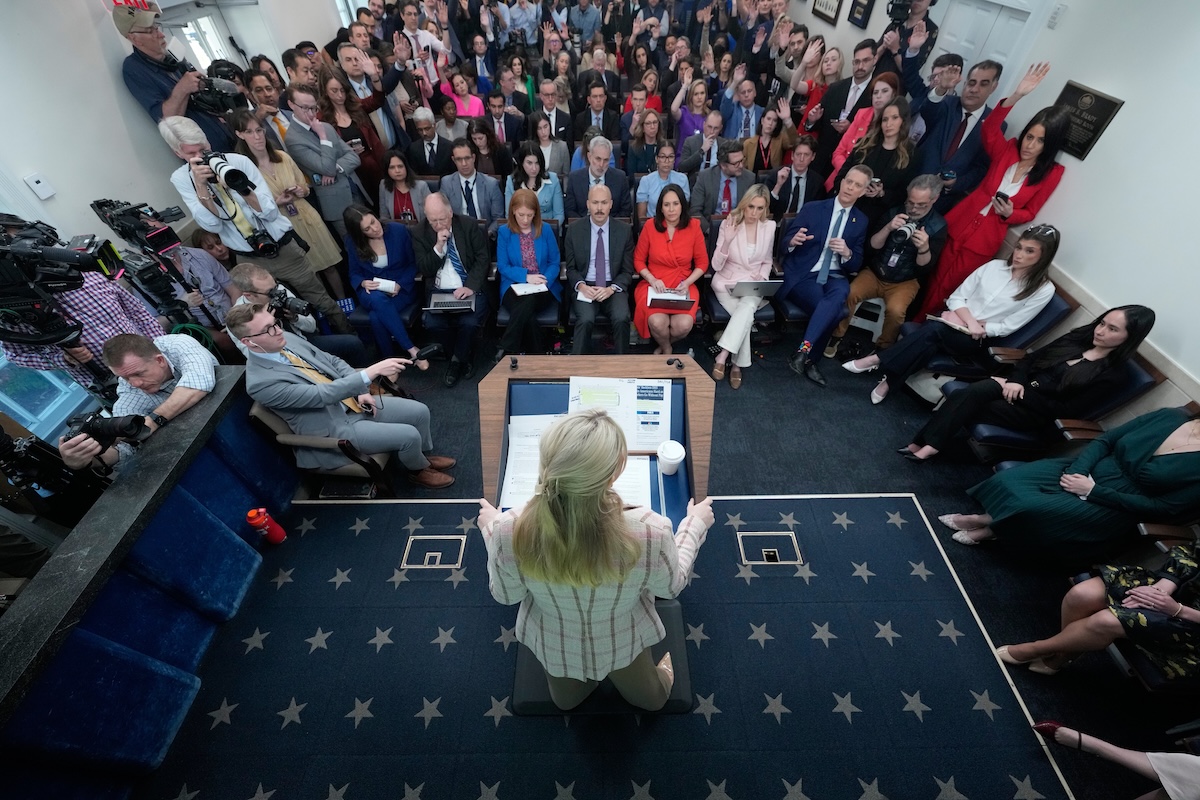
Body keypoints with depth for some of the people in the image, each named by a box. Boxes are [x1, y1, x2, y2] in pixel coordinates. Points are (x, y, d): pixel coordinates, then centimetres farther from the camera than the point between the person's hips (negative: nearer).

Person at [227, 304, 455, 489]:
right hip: (336, 427, -7)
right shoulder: (260, 383, -23)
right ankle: (419, 469, 15)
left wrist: (361, 391, -6)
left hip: (353, 403, 8)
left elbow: (333, 362, 8)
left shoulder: (287, 340, -1)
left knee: (419, 412, 0)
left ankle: (422, 455, 27)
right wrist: (372, 371, -39)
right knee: (408, 435, -17)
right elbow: (322, 394, -31)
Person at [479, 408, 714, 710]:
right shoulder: (649, 533, -41)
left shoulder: (510, 533, -38)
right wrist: (695, 523, 0)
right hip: (620, 645, 0)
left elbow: (506, 595, -14)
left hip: (553, 647, 1)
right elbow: (671, 586, -16)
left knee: (566, 700, 39)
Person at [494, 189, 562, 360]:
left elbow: (554, 262, 5)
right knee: (527, 314, -33)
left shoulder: (545, 229, 5)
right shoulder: (504, 232, 3)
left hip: (543, 288, 0)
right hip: (514, 286, 0)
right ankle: (537, 353, -18)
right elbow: (503, 266, -1)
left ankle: (505, 351, -27)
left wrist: (545, 281, -15)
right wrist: (526, 276, -17)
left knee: (527, 303, -34)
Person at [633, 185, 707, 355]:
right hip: (654, 286, -1)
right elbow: (638, 260, 5)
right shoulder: (650, 226, -2)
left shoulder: (693, 226, 1)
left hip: (683, 287, 1)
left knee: (683, 325, -26)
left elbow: (702, 262, 6)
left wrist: (687, 282, -10)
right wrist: (652, 280, -11)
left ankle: (662, 346, 12)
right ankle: (666, 349, 8)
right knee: (657, 323, -30)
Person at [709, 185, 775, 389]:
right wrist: (727, 240, -24)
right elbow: (716, 266, -9)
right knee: (746, 316, -29)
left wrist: (761, 277, -6)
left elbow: (766, 262, 15)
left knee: (747, 307, -33)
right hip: (727, 282, -2)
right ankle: (738, 364, -19)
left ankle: (722, 357, -34)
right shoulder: (728, 224, -5)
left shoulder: (769, 227, 3)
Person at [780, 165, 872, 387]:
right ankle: (810, 359, -18)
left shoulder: (861, 221, 12)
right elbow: (785, 245, 0)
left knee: (839, 296, -35)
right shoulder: (812, 208, 3)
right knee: (836, 310, -30)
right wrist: (793, 241, -24)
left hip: (835, 278, 3)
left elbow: (856, 264, 9)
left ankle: (803, 351, -31)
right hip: (803, 275, -3)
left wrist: (847, 253, -14)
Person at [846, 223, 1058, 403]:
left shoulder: (1043, 290, -1)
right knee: (931, 342, -35)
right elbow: (957, 296, 3)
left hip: (977, 342, -3)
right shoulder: (994, 266, 7)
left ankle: (877, 360, -31)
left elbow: (1006, 327, -4)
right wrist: (969, 321, -14)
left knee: (934, 330, -35)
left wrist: (971, 324, -12)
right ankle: (888, 379, -33)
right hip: (956, 323, 3)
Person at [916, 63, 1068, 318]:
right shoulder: (1007, 151, 1)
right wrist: (1016, 95, -26)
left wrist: (1009, 214, -19)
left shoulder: (1051, 173, -1)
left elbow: (1029, 213, 1)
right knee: (933, 277, 8)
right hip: (959, 223, 1)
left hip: (986, 239, -1)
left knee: (948, 286, 4)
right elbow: (988, 129, -17)